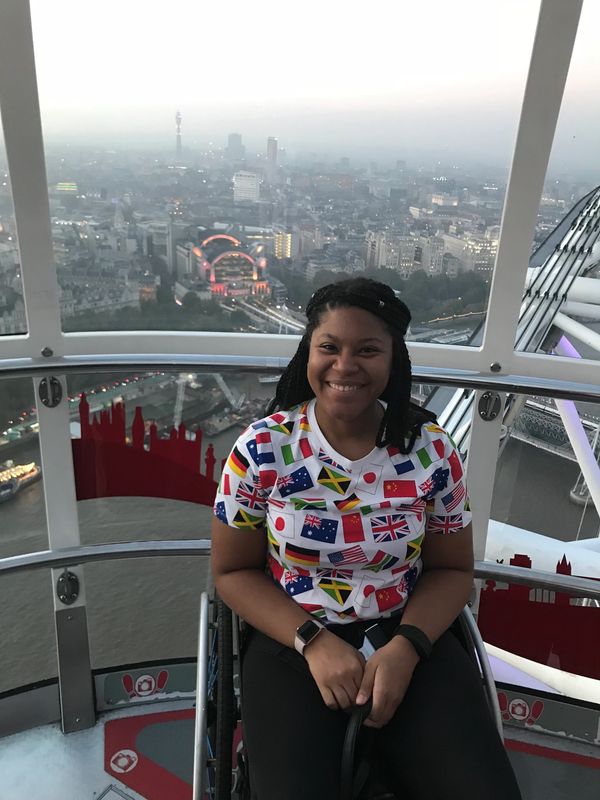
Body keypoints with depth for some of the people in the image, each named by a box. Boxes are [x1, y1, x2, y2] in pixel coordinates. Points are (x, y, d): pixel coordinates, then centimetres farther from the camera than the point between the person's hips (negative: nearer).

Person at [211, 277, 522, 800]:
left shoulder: (431, 449, -8)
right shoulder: (262, 448, -12)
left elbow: (451, 569, 2)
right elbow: (233, 571, -4)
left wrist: (406, 647, -15)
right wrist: (314, 642, -17)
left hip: (409, 636, 2)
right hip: (292, 639, -1)